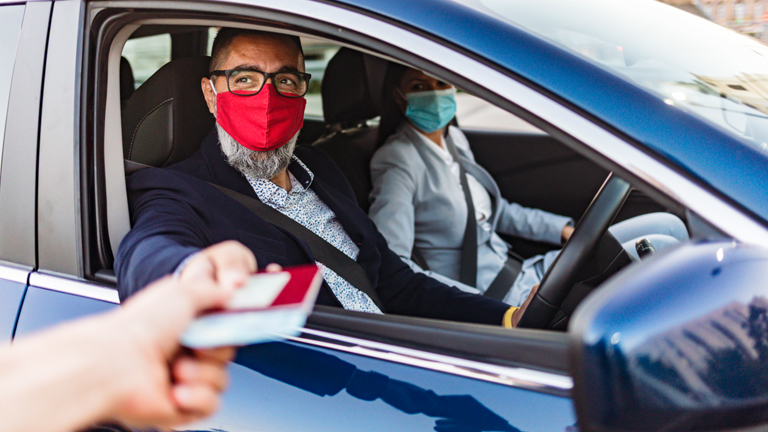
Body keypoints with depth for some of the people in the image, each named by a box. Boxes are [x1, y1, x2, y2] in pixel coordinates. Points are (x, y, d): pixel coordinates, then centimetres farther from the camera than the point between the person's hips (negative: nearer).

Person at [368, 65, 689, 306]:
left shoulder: (453, 139, 10)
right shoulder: (396, 161, -15)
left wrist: (565, 230, 13)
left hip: (518, 272, 9)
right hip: (499, 297, -9)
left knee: (668, 226, 5)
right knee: (660, 251, -15)